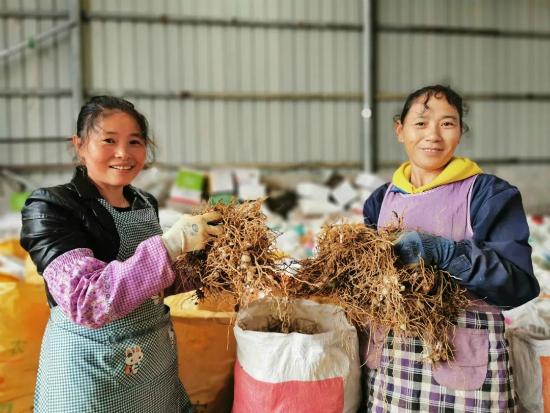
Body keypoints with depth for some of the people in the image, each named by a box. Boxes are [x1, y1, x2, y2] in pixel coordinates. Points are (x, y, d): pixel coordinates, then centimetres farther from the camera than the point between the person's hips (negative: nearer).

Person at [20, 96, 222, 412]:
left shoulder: (146, 203, 3)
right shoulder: (50, 208, -16)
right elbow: (87, 301, -29)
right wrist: (171, 242, -31)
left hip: (157, 362, 6)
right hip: (93, 369, -6)